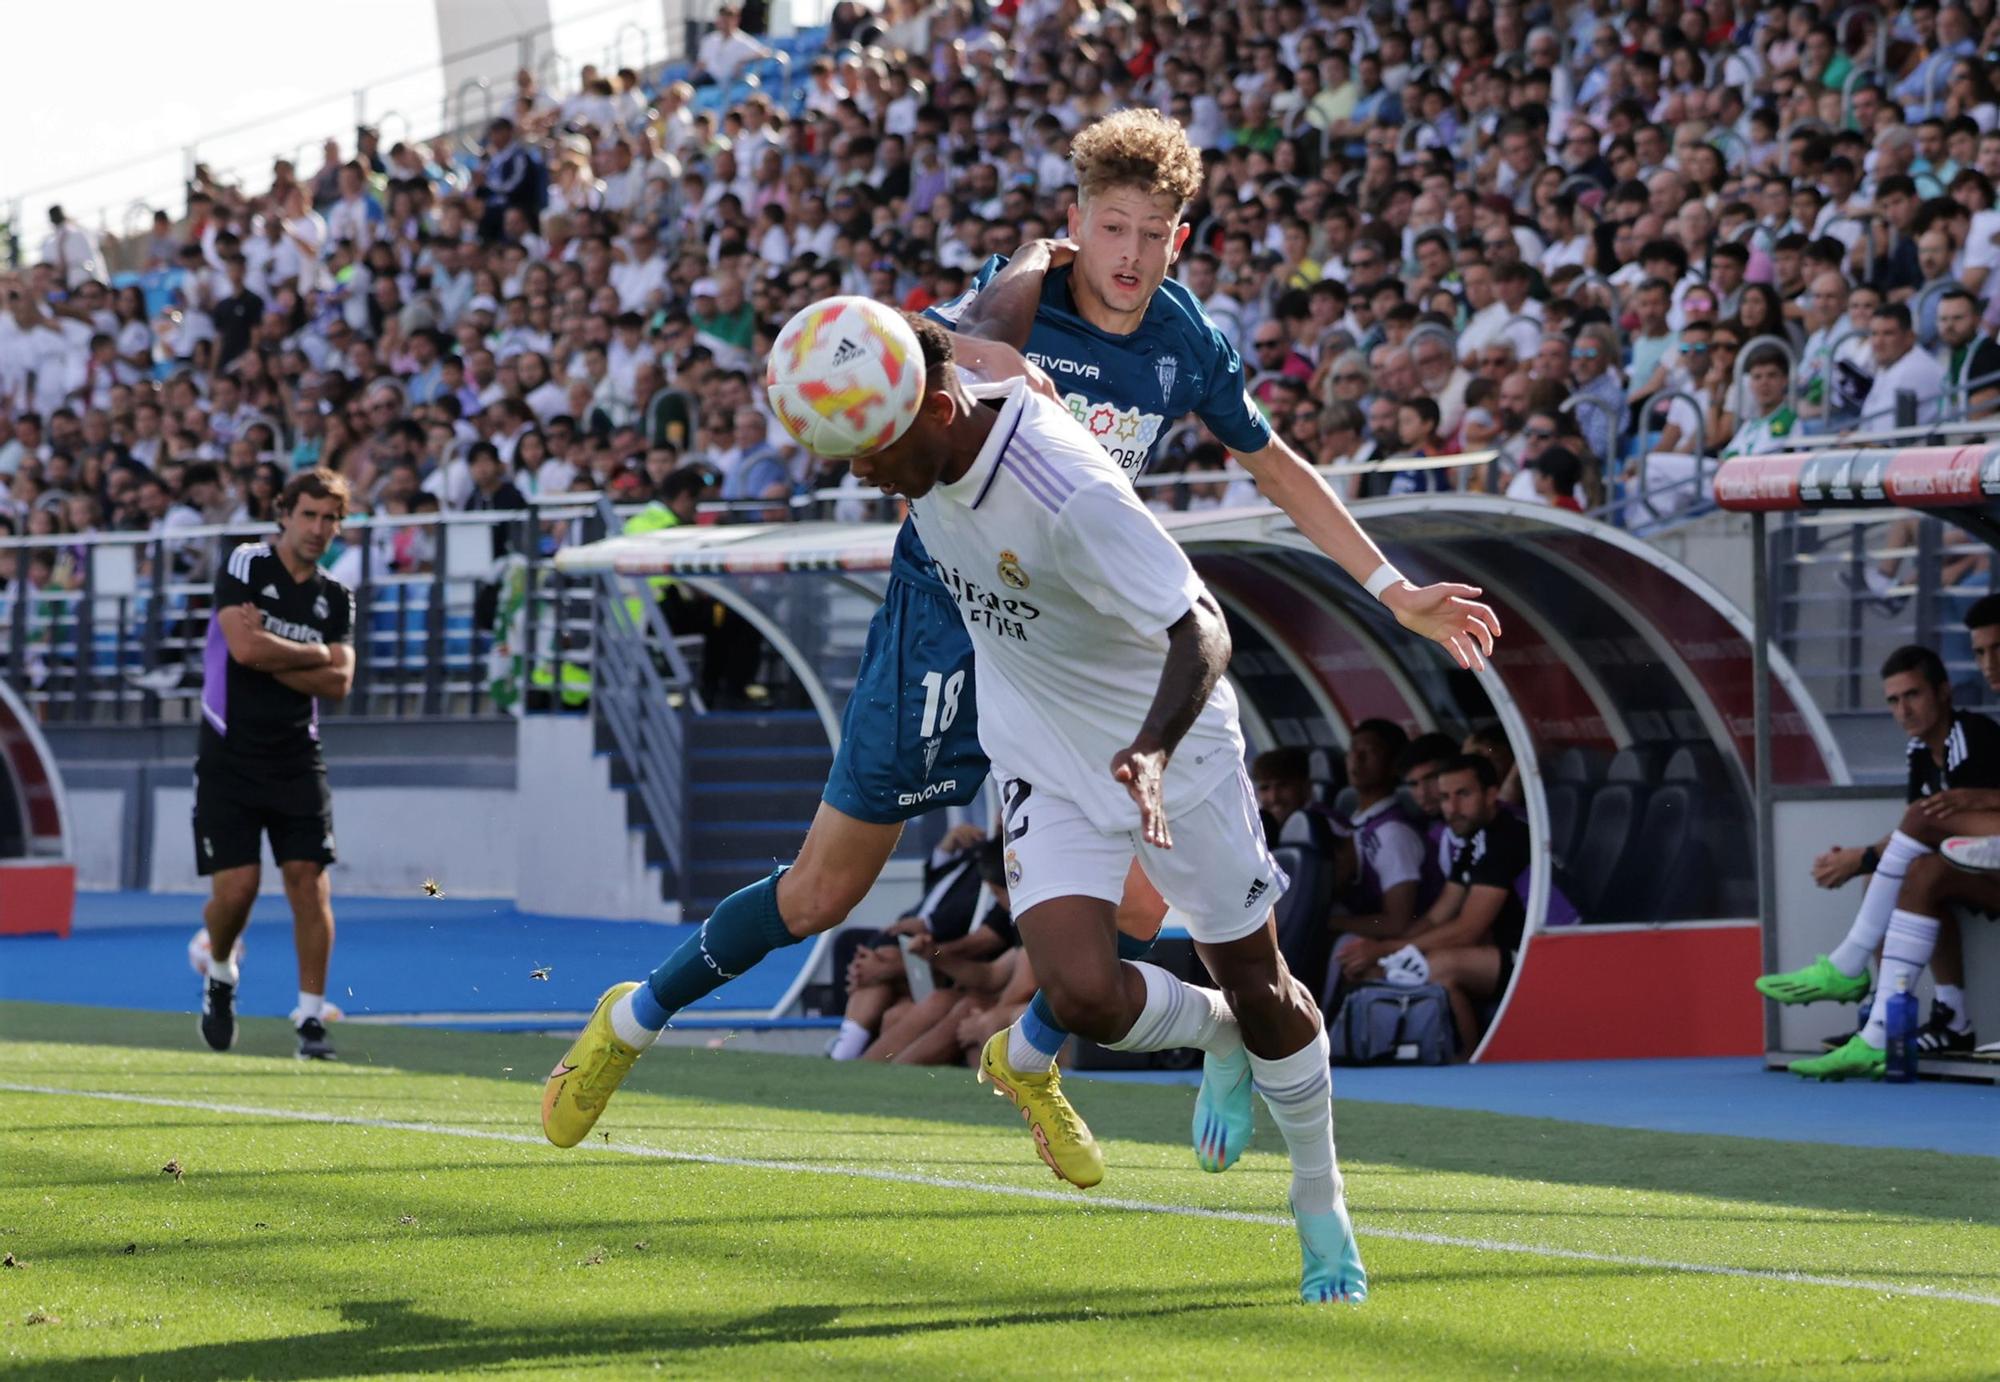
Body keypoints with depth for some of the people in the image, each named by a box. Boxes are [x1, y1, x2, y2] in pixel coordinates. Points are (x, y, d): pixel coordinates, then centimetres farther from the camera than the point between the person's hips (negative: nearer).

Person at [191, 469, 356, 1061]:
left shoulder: (336, 599, 10)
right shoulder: (245, 565, -3)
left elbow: (338, 682, -3)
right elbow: (244, 647, -17)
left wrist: (270, 655, -11)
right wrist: (314, 654, -6)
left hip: (297, 759, 3)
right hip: (230, 756, -3)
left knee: (308, 880, -8)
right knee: (236, 887, -8)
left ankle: (311, 1018, -3)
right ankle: (219, 971, 24)